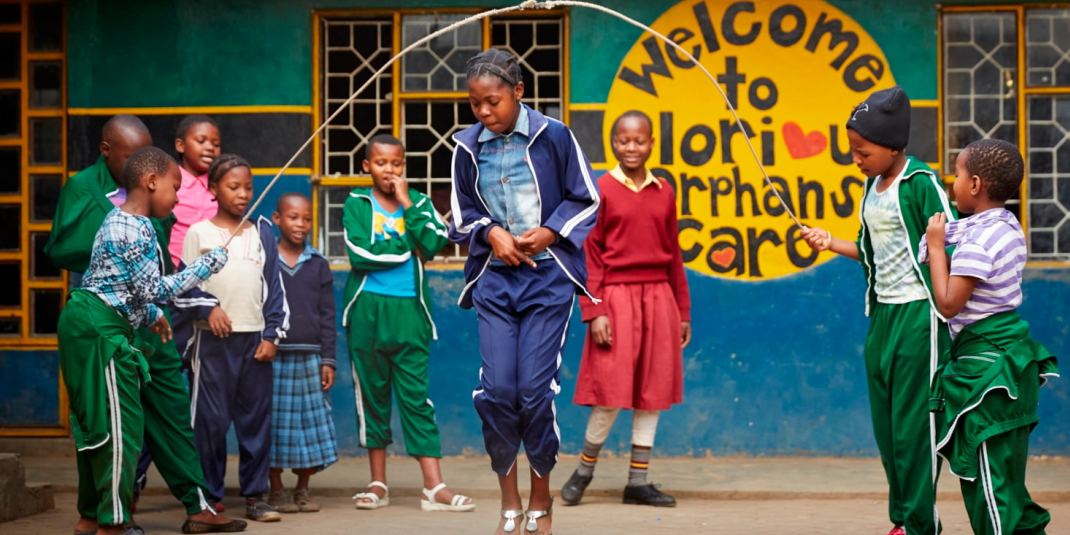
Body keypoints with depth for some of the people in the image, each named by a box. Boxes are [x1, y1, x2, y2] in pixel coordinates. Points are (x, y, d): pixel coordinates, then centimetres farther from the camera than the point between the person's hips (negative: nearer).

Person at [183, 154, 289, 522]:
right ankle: (210, 497, 6)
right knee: (211, 419, -2)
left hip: (255, 338, 3)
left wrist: (273, 334, 3)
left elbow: (274, 287, 10)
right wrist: (208, 308, -15)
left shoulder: (262, 231, 10)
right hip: (213, 339, -2)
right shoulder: (199, 233, 3)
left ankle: (255, 495, 10)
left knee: (256, 418, 3)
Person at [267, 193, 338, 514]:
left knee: (310, 423, 3)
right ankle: (276, 491, 12)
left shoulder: (318, 265, 9)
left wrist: (328, 360, 5)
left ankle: (303, 490, 15)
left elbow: (327, 315, 9)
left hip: (309, 358, 2)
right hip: (273, 356, -2)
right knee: (275, 424, 1)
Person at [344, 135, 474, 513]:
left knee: (417, 396, -2)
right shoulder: (356, 204, 3)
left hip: (408, 311, 1)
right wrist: (407, 246, -8)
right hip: (368, 311, -1)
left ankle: (434, 487, -6)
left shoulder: (418, 202, 9)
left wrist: (406, 204, -7)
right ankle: (378, 485, 16)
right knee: (372, 395, 7)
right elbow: (361, 255, -13)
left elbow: (432, 244, -9)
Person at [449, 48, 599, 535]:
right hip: (493, 279, 3)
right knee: (496, 390, -5)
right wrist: (491, 232, -7)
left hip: (547, 277, -3)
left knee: (536, 390, -7)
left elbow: (586, 200, 2)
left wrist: (549, 233, -12)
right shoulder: (467, 147, 2)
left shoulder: (552, 137, -6)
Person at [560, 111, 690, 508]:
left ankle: (638, 482, 13)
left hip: (659, 298, 4)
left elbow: (673, 255, 14)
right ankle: (584, 470, 15)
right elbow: (589, 256, -4)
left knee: (653, 390, 5)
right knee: (613, 391, -5)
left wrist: (683, 311, 14)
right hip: (617, 297, -4)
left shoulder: (664, 193, 10)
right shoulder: (601, 191, -2)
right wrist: (594, 311, -11)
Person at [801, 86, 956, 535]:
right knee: (886, 422, 9)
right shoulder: (873, 186, 12)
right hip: (882, 312, 8)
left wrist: (944, 311, -16)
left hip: (917, 312, -8)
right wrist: (832, 243, 5)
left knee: (914, 421, -5)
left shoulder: (920, 183, -11)